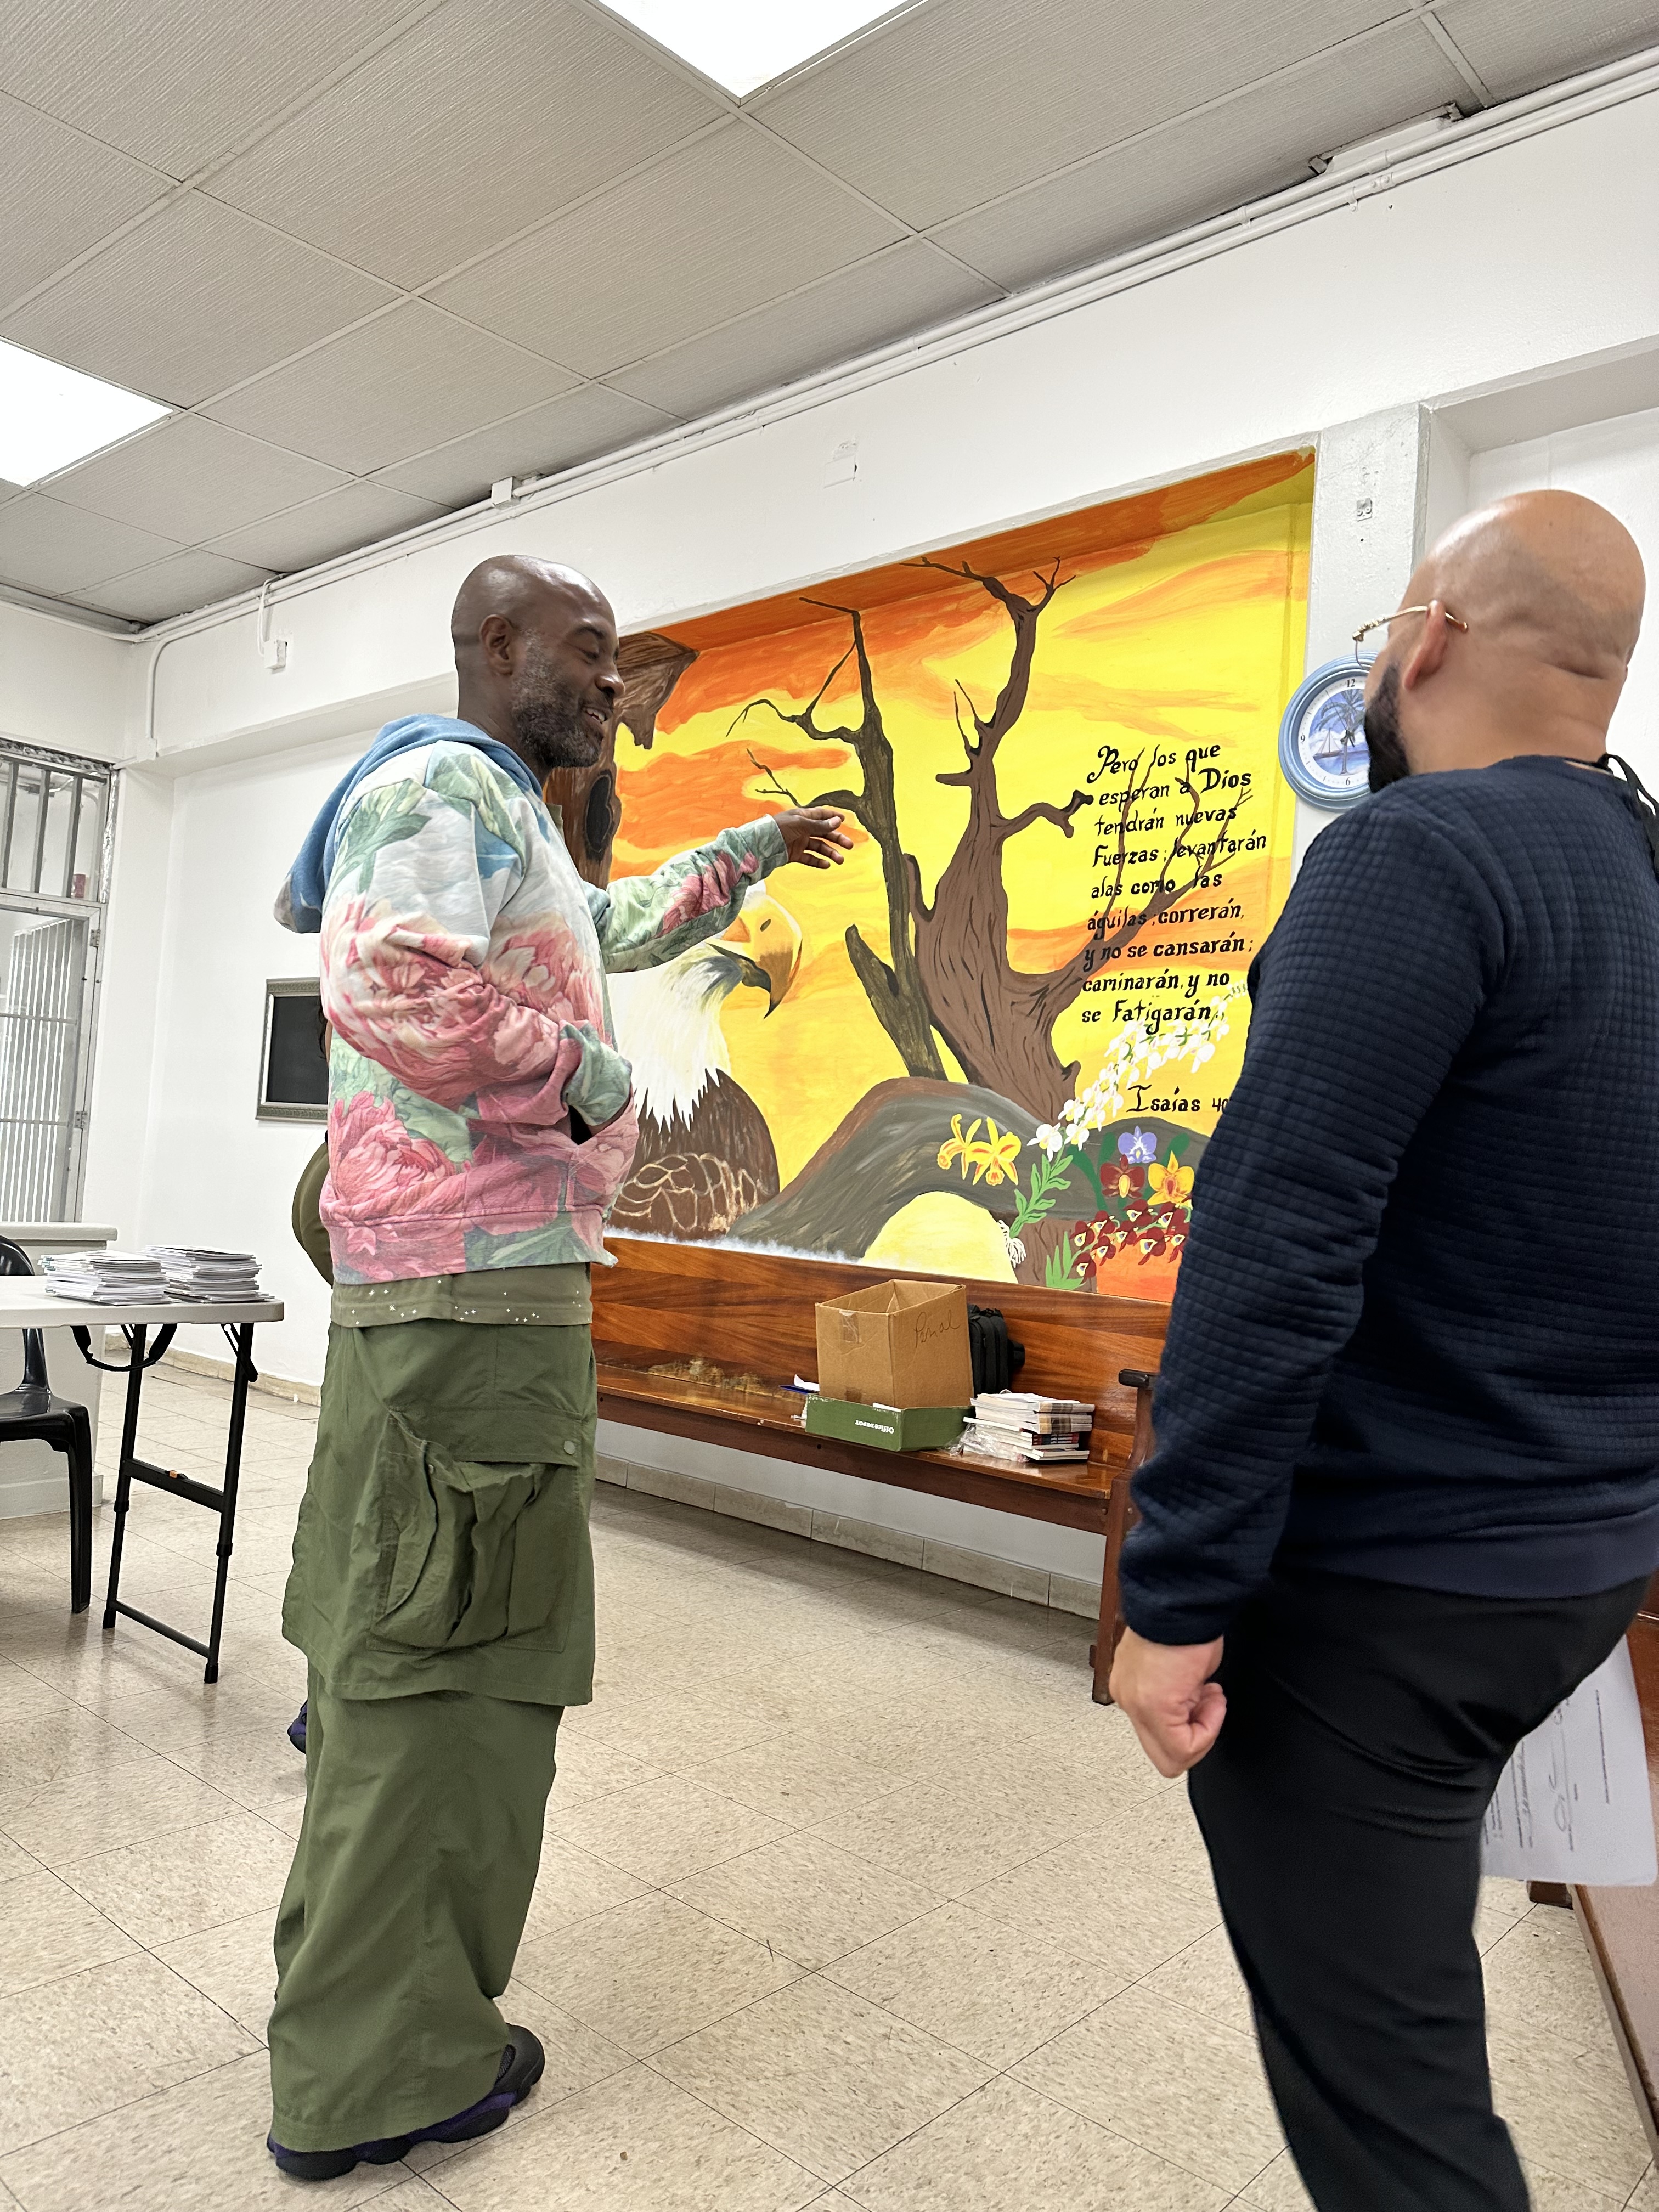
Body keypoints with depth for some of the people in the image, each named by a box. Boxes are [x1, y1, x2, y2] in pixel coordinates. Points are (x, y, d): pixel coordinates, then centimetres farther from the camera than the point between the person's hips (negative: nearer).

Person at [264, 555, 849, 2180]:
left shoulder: (503, 814, 23)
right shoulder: (446, 786, -10)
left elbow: (610, 930, 40)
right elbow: (389, 980, -28)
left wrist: (744, 857, 37)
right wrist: (575, 1061, -15)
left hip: (427, 1285, 11)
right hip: (475, 1284, -11)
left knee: (395, 1642, 20)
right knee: (451, 1669, -2)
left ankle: (346, 1971, 39)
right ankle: (381, 2072, 13)